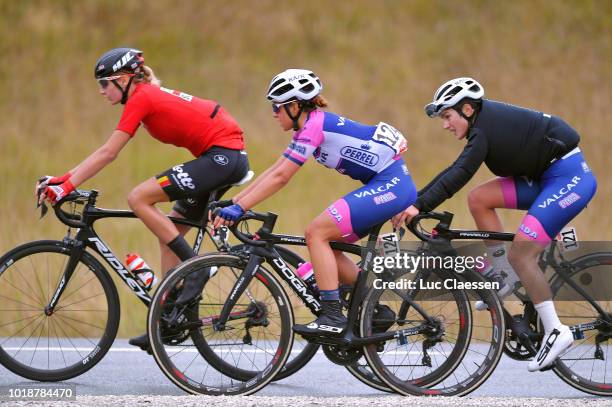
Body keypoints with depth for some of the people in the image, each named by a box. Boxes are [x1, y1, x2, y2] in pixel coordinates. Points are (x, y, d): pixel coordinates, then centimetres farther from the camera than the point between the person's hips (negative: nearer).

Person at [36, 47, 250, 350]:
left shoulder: (141, 98, -9)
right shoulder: (151, 95, 18)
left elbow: (107, 154, -12)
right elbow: (105, 153, 18)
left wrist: (66, 186, -11)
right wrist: (63, 179, 12)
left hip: (222, 155, -10)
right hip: (230, 158, 10)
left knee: (139, 199, -14)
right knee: (169, 233, 12)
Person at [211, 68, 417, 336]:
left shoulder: (314, 126, -14)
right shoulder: (308, 128, 15)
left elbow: (280, 178, -18)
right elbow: (274, 170, 16)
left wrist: (238, 208, -19)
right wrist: (233, 201, 11)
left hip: (391, 184, -10)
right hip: (384, 185, 10)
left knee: (316, 233, -14)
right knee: (324, 243, 8)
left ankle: (332, 318, -16)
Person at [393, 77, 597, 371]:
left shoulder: (487, 128, -17)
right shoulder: (487, 123, 12)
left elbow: (459, 174, -27)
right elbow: (457, 171, 16)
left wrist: (420, 206, -31)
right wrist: (415, 201, 11)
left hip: (570, 178, -10)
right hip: (548, 178, 10)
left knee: (520, 255, -15)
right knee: (479, 198, 1)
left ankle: (556, 332, -10)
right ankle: (505, 276, 6)